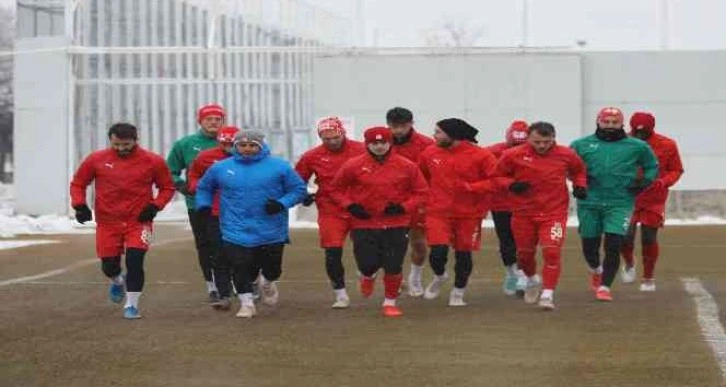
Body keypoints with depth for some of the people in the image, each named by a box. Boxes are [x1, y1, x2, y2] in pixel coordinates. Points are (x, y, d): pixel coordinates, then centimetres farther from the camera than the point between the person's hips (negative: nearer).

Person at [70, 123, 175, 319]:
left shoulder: (152, 161, -6)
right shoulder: (97, 160, -4)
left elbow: (167, 187, 6)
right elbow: (77, 183, 8)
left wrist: (155, 206, -9)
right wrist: (79, 205, -7)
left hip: (139, 221, -2)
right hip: (107, 223, 2)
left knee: (134, 262, -15)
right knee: (109, 266, 9)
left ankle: (132, 304, 0)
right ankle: (118, 281, 45)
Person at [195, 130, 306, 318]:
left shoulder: (279, 167, -2)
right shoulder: (220, 168, 4)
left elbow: (298, 189, 1)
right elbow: (204, 188, 19)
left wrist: (282, 204, -14)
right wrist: (204, 205, 1)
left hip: (271, 232, 0)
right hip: (236, 233, 0)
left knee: (271, 268, 9)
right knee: (241, 268, -7)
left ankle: (268, 284, 43)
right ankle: (247, 302, 12)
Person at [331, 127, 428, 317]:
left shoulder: (407, 166, -3)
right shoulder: (353, 166, -4)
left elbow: (420, 192, 5)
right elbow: (337, 189, 8)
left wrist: (404, 207, -10)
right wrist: (350, 205, -8)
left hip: (396, 225, 1)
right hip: (364, 224, 0)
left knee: (393, 266, 0)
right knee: (368, 264, -2)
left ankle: (390, 302, 21)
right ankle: (367, 277, 37)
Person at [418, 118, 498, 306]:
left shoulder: (481, 156, -12)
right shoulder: (430, 153, -1)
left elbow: (496, 181, -12)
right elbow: (421, 177, 17)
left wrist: (469, 187, -20)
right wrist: (426, 196, 7)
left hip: (469, 215, -1)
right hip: (438, 212, 1)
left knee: (463, 254, 8)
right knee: (438, 251, -12)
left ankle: (458, 293, 28)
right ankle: (439, 276, 23)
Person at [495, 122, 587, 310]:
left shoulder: (566, 155, -5)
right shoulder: (513, 155, -11)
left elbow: (578, 170, 15)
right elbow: (499, 176, 1)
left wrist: (580, 186, -3)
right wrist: (512, 185, -18)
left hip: (554, 212, -1)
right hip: (524, 213, 1)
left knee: (552, 251, -17)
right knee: (524, 253, 15)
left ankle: (548, 294, -10)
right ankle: (532, 280, 46)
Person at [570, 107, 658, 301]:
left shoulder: (637, 147, 3)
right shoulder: (581, 145, 3)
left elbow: (652, 167, 17)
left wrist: (645, 181, -1)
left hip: (620, 204, -1)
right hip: (589, 203, 1)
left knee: (613, 247, -11)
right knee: (589, 246, 10)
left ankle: (605, 287, -1)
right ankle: (596, 270, 43)